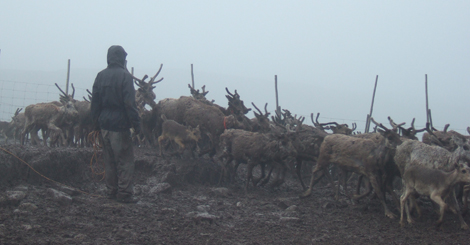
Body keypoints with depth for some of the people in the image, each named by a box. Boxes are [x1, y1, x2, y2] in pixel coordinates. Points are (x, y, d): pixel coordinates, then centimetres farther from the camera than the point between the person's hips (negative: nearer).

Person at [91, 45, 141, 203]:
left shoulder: (100, 76, 9)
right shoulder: (124, 76, -10)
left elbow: (95, 102, 12)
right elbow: (130, 103, -15)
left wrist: (96, 122, 19)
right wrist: (136, 124, -12)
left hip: (104, 124, 7)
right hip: (119, 125, -6)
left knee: (109, 160, 14)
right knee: (125, 160, -1)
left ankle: (112, 191, 19)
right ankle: (124, 193, -2)